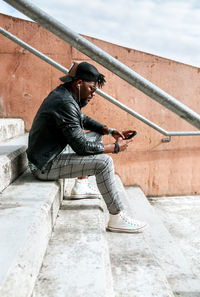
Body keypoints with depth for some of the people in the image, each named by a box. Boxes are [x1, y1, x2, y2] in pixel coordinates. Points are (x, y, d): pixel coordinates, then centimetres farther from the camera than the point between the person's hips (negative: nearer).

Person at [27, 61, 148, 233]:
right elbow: (82, 147, -24)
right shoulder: (65, 103, -24)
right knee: (104, 161, -20)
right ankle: (117, 220, -11)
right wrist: (116, 147, -12)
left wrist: (111, 131, 7)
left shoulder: (63, 93, 7)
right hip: (45, 166, -10)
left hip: (48, 156, 10)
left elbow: (84, 119, 20)